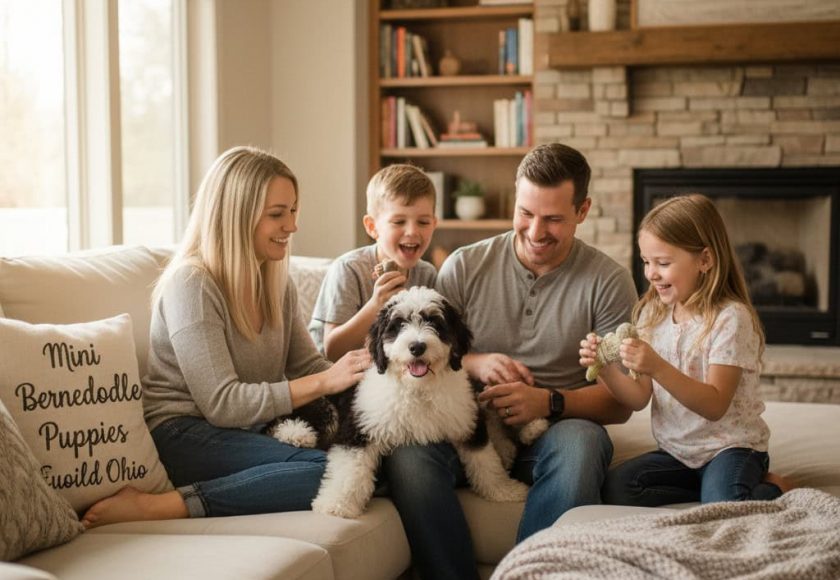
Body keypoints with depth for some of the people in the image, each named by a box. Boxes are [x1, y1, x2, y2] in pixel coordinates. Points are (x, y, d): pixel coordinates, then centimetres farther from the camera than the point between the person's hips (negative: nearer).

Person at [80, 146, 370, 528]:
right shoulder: (191, 284, -13)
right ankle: (158, 506, -27)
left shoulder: (276, 281, 11)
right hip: (184, 435, -8)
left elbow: (307, 366, 12)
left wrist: (364, 376, -8)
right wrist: (325, 382, -23)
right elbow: (223, 404, -19)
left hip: (249, 430, 8)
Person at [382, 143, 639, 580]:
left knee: (579, 444, -37)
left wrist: (549, 402, -20)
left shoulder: (608, 282, 1)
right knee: (407, 447, -31)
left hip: (557, 427, -1)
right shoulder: (465, 266, 6)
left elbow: (621, 402, -2)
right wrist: (474, 363, -14)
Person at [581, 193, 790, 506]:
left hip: (729, 446, -5)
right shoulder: (651, 314, 4)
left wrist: (658, 367, -34)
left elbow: (715, 406, -22)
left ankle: (773, 488, -1)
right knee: (614, 488, -19)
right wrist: (606, 369, -19)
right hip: (675, 450, 6)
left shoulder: (731, 318, -15)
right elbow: (640, 398, 1)